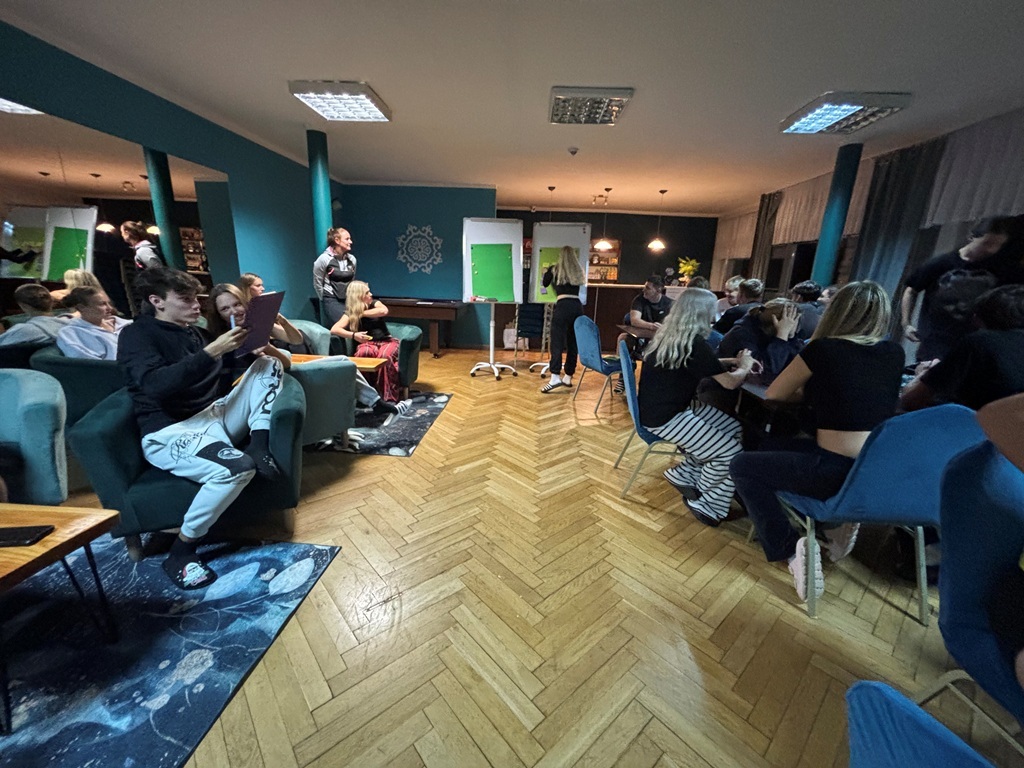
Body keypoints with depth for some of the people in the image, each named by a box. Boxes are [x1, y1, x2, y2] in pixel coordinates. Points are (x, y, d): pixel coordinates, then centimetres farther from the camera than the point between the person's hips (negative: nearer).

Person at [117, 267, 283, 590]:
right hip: (169, 432, -7)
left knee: (268, 364, -2)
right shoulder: (136, 335, -4)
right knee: (238, 467, -34)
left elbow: (221, 378, 18)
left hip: (215, 415, 7)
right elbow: (156, 384, -23)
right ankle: (180, 552, -10)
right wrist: (212, 352, -28)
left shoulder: (193, 332, 18)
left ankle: (259, 444, -14)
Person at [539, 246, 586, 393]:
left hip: (563, 306, -4)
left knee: (557, 342, -6)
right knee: (573, 343, 9)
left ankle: (555, 377, -16)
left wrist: (546, 273, 43)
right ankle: (568, 378, 15)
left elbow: (545, 284, 22)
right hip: (577, 306, 4)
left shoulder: (554, 269, 6)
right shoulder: (578, 272, 15)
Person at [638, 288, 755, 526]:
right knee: (732, 453, -7)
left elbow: (705, 363, 23)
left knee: (733, 428, 11)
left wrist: (734, 361, 12)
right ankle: (706, 504, 16)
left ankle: (685, 473, 17)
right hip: (664, 418, -10)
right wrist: (745, 366, 6)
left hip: (668, 407, 10)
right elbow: (730, 382, -15)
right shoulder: (693, 343, -22)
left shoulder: (672, 334, 6)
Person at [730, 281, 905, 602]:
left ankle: (789, 548, 2)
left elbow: (773, 395, 1)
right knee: (782, 449, 30)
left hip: (838, 473, -7)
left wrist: (810, 390, 15)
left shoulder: (821, 349, -10)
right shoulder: (894, 353, 6)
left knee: (742, 466, 7)